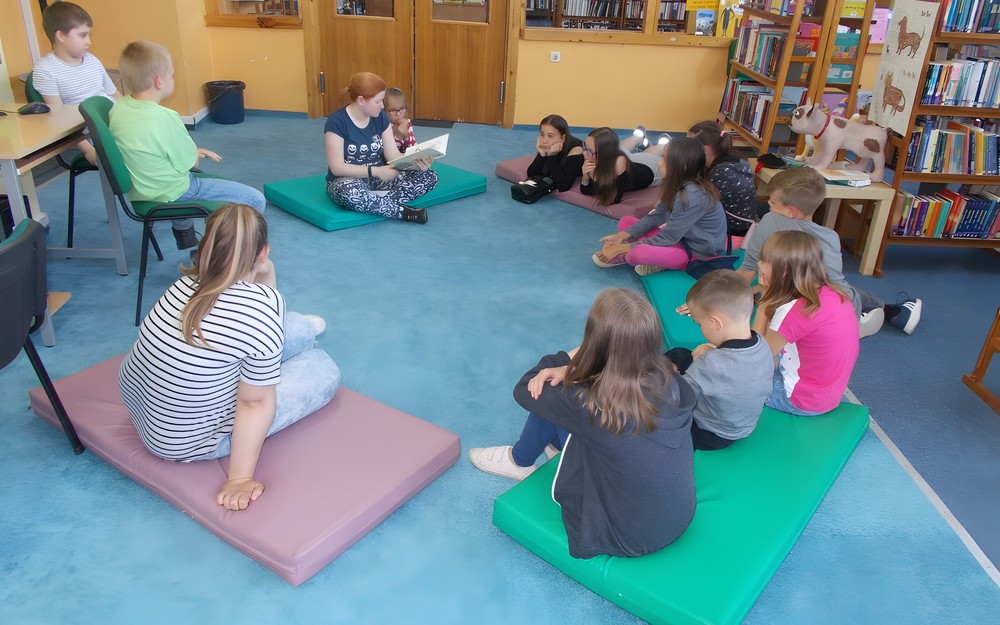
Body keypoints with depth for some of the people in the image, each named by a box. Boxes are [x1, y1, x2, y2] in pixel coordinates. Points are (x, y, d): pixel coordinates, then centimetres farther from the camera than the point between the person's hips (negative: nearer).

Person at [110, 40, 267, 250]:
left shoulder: (118, 108, -3)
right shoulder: (164, 118, -26)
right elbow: (187, 163, -16)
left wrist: (191, 152, 11)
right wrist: (193, 155, 7)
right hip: (171, 194, -9)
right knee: (255, 200, -10)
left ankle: (183, 233, 51)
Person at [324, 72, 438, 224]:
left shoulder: (380, 117, 1)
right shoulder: (337, 121, -15)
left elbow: (393, 155, -4)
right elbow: (337, 168, -19)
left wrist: (416, 163, -25)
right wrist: (375, 171, -30)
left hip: (379, 178, 6)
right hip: (348, 180, -6)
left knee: (429, 177, -12)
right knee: (348, 192, -43)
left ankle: (374, 203, -27)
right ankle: (403, 211, -27)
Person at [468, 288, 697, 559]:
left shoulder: (589, 403, -27)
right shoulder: (668, 381, -13)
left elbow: (523, 390, -7)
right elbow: (622, 371, 9)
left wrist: (569, 357, 6)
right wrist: (571, 370, -7)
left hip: (624, 537, -5)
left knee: (549, 397, -2)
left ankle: (519, 462, 26)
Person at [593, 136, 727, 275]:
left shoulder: (693, 196, -28)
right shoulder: (678, 185, 0)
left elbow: (667, 238, -26)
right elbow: (655, 217, 4)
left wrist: (624, 248, -21)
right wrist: (622, 235, -8)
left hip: (699, 253, -9)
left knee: (637, 253, -34)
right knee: (625, 221, 6)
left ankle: (625, 256, -1)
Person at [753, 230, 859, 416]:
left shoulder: (793, 311, -28)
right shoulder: (835, 295, -4)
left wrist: (764, 304, -12)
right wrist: (769, 297, -2)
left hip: (804, 401, -8)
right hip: (831, 393, 8)